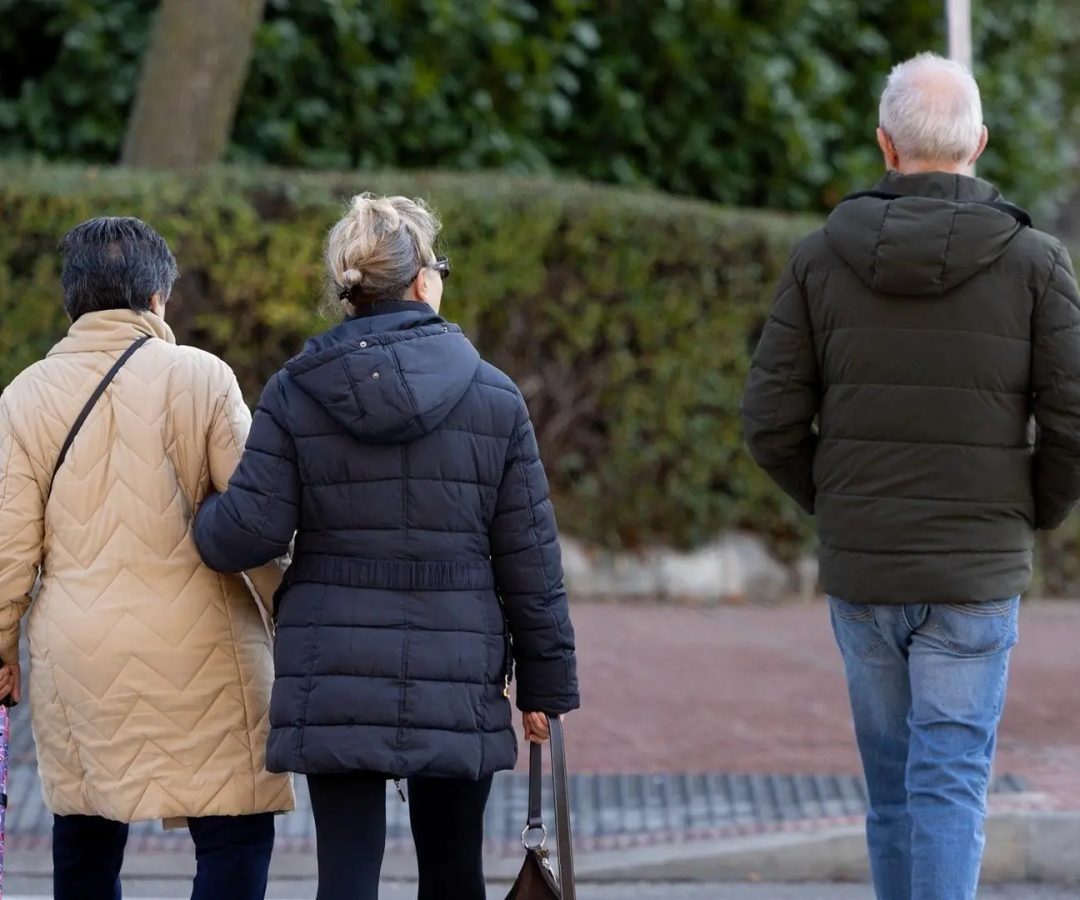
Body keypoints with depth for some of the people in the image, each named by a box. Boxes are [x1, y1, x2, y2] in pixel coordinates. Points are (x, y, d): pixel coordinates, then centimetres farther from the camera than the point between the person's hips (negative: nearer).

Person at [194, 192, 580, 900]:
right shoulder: (494, 397, -1)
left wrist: (202, 518, 17)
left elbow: (245, 536, -6)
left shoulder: (295, 394, -2)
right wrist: (545, 684, 9)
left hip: (332, 683, 0)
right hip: (458, 682, 0)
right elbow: (530, 562, 0)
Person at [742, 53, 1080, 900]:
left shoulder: (821, 258, -1)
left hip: (860, 573, 3)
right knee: (949, 792, -3)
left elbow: (772, 423, -2)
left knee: (895, 788, 16)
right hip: (977, 576, -2)